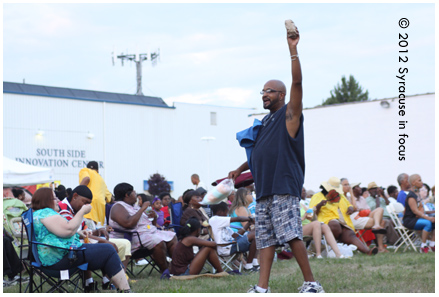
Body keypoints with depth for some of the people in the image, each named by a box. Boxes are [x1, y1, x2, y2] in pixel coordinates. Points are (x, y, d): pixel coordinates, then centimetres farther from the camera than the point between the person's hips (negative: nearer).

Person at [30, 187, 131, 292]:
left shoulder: (38, 214, 22)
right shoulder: (45, 213, -13)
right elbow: (68, 230, -21)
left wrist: (77, 233, 18)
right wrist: (82, 212, -10)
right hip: (62, 258, -12)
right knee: (108, 250, -12)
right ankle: (126, 291, -14)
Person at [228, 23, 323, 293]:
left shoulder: (289, 115, 1)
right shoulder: (265, 123, 23)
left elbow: (297, 83, -12)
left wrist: (293, 50, -16)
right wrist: (240, 169, 19)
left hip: (284, 187, -8)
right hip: (264, 189, 8)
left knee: (292, 235, -13)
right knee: (266, 239, 4)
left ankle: (312, 283, -8)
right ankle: (262, 287, 3)